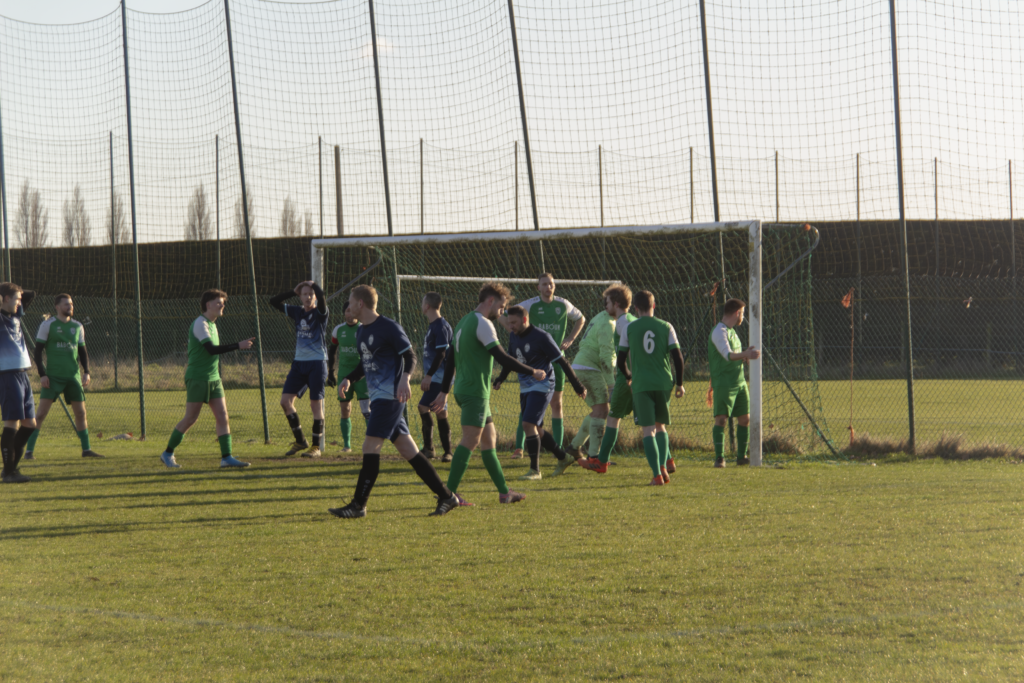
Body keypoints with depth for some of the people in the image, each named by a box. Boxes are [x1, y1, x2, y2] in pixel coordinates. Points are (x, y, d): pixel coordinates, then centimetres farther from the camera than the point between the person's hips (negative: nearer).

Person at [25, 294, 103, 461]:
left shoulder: (77, 327, 11)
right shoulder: (48, 325, -3)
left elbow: (82, 351, 18)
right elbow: (38, 350, -3)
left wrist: (86, 372, 6)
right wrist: (42, 374, -11)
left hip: (73, 376, 5)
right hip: (52, 376, -5)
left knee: (80, 412, 7)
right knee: (41, 413, -11)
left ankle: (86, 449, 19)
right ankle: (29, 450, -8)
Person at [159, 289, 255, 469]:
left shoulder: (212, 325, 15)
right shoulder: (200, 324, -13)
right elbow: (211, 349, -24)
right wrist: (238, 346, -25)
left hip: (213, 378, 9)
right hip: (197, 378, -9)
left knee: (222, 416, -1)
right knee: (190, 419, -3)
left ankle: (226, 457, -2)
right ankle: (167, 453, 10)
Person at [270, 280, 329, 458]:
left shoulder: (320, 313, -5)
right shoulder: (297, 312, 10)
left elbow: (321, 297, -26)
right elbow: (274, 302, 11)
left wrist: (313, 284, -8)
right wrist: (294, 291, 4)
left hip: (317, 363, -6)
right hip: (299, 362, 6)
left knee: (316, 403, -5)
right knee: (285, 400, -2)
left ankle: (317, 446, 3)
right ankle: (300, 441, 11)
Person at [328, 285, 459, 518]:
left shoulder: (389, 328, -10)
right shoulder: (361, 332, 16)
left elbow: (410, 357, -11)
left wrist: (404, 378, -28)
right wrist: (349, 379, 11)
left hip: (390, 396, -9)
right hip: (377, 397, 9)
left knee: (370, 447, -12)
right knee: (408, 450, 7)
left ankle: (358, 505, -10)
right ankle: (446, 497, 9)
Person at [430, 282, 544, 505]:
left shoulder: (464, 322, 17)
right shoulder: (483, 324, -13)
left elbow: (450, 358, 21)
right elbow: (502, 358, -18)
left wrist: (444, 391, 24)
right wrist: (533, 372, -9)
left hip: (464, 390, 10)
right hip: (475, 392, -10)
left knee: (489, 439, 14)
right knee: (470, 441, -13)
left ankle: (504, 491, 18)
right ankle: (449, 493, -20)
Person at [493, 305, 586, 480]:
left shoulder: (541, 337, -15)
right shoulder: (514, 337, 7)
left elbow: (562, 361, -12)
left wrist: (577, 386, -10)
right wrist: (500, 379, 6)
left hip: (541, 386, -8)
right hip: (525, 388, 8)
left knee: (529, 425, -17)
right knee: (535, 429, 10)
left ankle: (535, 470, -11)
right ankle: (563, 457, 27)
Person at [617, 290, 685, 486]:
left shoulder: (630, 328, 1)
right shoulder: (666, 327, 3)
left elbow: (621, 360, 4)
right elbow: (677, 357, -1)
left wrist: (629, 378, 24)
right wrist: (679, 384, 9)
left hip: (641, 384, -2)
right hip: (663, 383, 2)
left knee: (648, 430, -3)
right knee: (661, 427, 20)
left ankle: (657, 475, -14)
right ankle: (663, 467, 3)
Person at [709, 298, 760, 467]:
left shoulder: (732, 331, 17)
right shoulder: (719, 332, -13)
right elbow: (728, 355, -27)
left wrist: (746, 355, 10)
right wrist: (745, 354, -42)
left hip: (739, 383, 9)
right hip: (723, 383, -9)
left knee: (745, 418, 8)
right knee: (721, 419, -14)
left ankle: (741, 456, 16)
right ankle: (719, 458, -13)